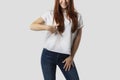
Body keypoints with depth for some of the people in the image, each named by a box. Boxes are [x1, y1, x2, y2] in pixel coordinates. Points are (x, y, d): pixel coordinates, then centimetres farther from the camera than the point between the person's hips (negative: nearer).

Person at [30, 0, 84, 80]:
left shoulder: (77, 16, 2)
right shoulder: (50, 14, -1)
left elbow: (78, 38, 5)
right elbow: (32, 26, -1)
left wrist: (71, 57, 2)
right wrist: (47, 27, -17)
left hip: (65, 56, 1)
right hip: (48, 55, -1)